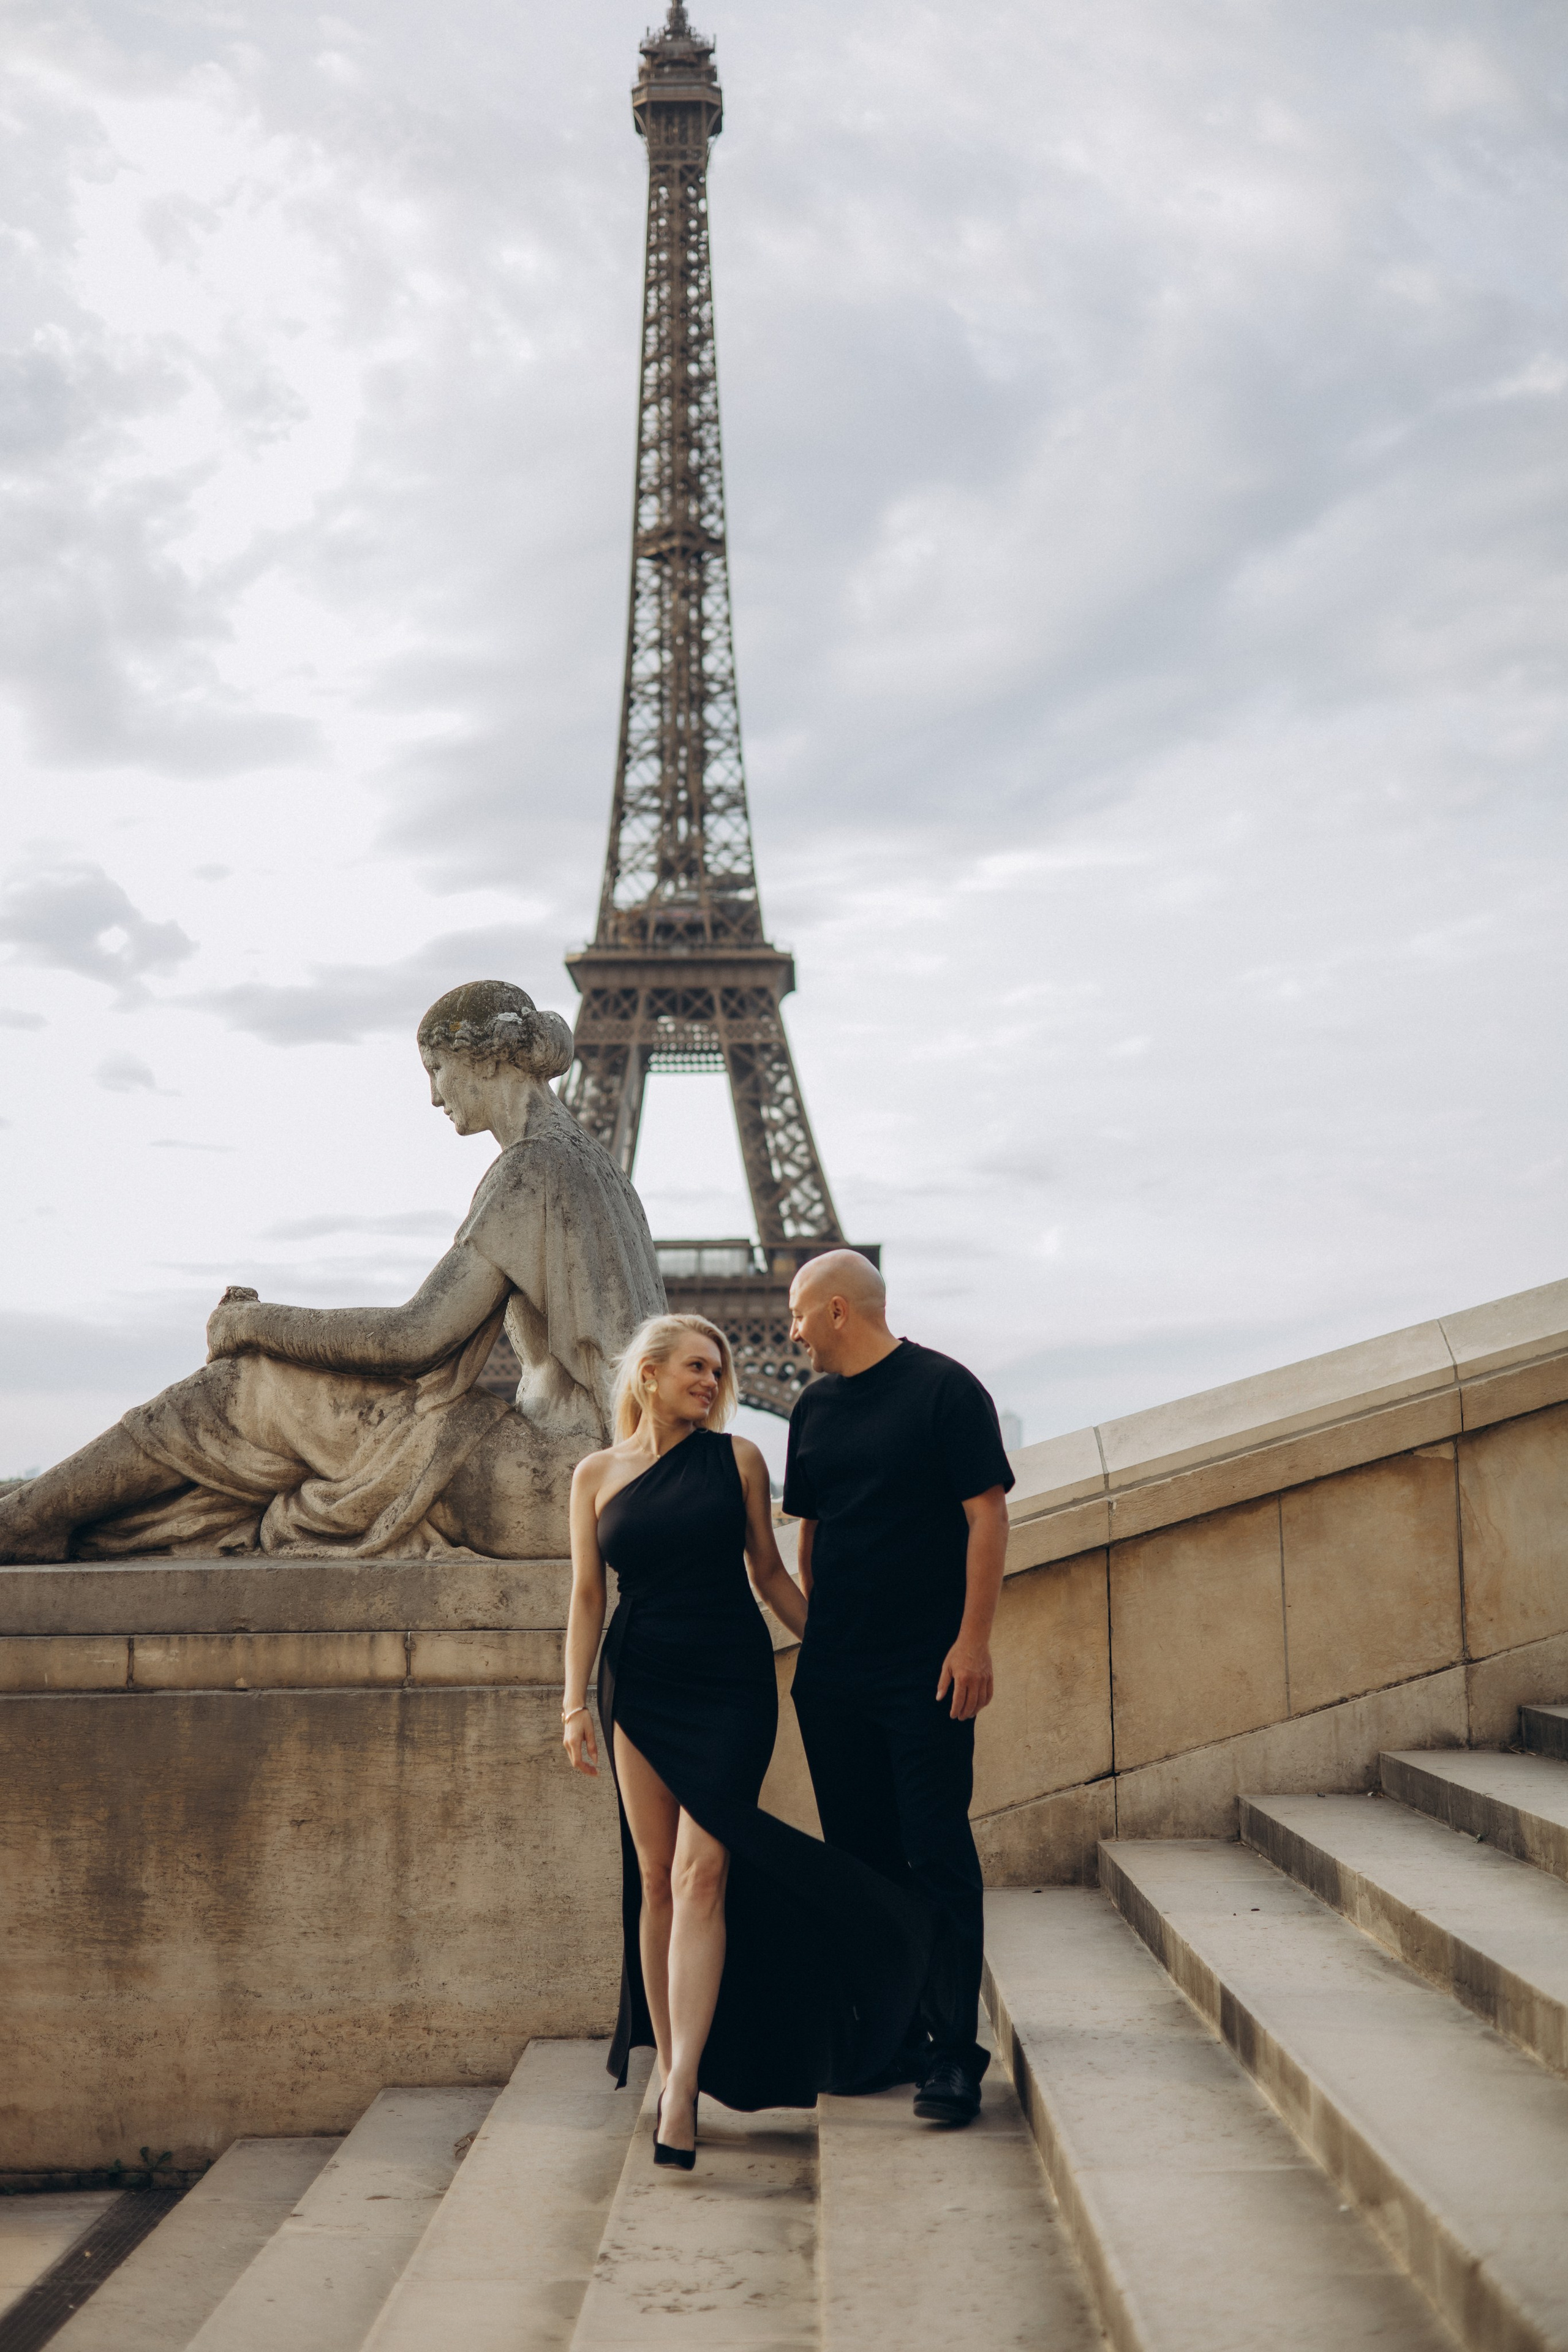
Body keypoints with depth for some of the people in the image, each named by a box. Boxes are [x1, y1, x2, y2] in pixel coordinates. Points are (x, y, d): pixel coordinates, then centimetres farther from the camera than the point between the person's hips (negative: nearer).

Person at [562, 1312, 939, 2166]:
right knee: (655, 1880, 4)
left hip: (730, 1684, -1)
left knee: (700, 1876, -12)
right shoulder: (597, 1476, 7)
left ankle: (682, 2088, -16)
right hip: (639, 1687, 2)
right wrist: (575, 1698, 0)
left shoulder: (736, 1458, 5)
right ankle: (667, 2059, 14)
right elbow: (587, 1596, 7)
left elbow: (769, 1574, 11)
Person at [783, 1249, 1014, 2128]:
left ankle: (954, 2054, -4)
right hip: (833, 1675, 7)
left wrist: (974, 1639, -15)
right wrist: (817, 1634, 16)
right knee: (862, 1855, 10)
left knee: (940, 1857, -7)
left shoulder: (945, 1389, -6)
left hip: (927, 1673, -6)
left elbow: (987, 1513, -10)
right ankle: (892, 2037, 20)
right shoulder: (815, 1408, 13)